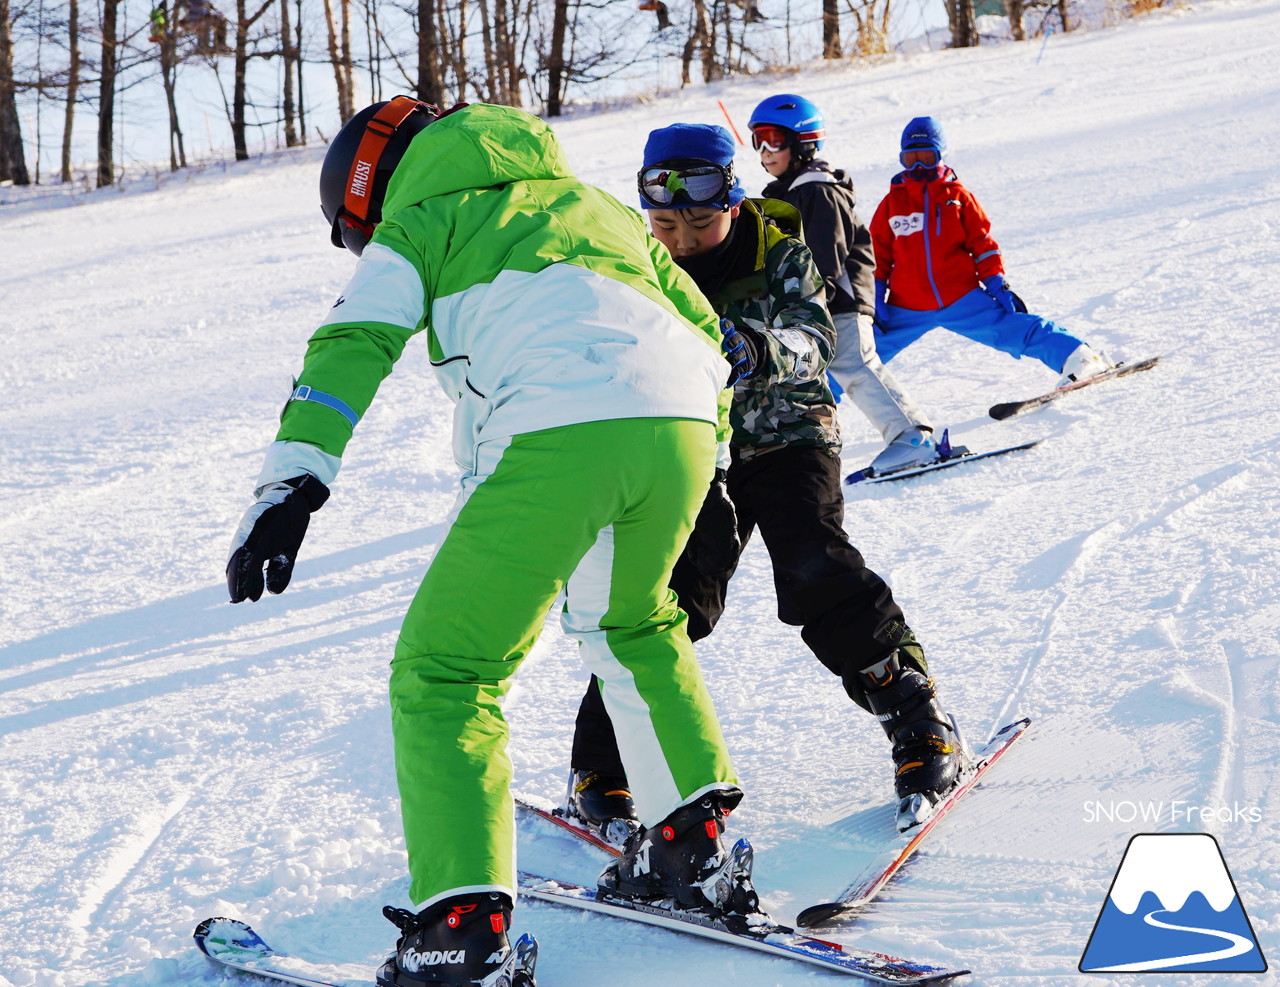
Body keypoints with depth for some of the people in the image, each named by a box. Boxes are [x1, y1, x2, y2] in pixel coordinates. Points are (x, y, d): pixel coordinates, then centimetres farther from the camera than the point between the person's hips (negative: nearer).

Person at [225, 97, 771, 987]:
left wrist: (292, 483, -8)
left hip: (559, 430, -6)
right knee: (632, 624, 33)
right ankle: (696, 849, 34)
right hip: (684, 421, 6)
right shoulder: (590, 202, 37)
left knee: (445, 672, 2)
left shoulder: (419, 222, 20)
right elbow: (701, 324, 35)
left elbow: (352, 346, 2)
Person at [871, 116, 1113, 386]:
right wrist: (875, 299, 2)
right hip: (905, 310, 1)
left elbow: (983, 244, 7)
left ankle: (1077, 356, -12)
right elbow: (878, 255, 9)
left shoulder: (958, 196, 5)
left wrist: (996, 284, 0)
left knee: (1014, 329, -11)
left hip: (961, 299, -1)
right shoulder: (892, 202, 5)